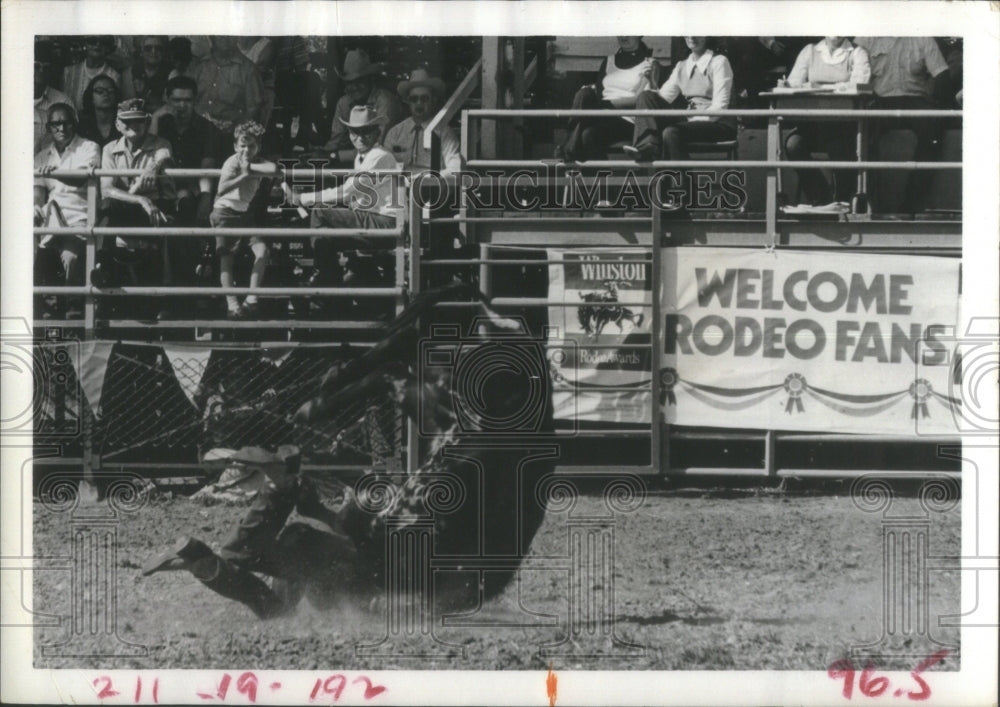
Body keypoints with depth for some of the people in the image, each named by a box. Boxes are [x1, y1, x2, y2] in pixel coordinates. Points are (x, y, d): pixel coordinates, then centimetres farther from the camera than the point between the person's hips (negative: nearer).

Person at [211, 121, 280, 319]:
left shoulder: (258, 163, -5)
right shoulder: (232, 163, -20)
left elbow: (274, 168, -31)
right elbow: (221, 190, -38)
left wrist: (250, 167, -28)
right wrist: (244, 175, -39)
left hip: (245, 213, 5)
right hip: (225, 211, -5)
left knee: (262, 250, -10)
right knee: (226, 257, -10)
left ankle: (251, 299, -5)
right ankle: (232, 305, -11)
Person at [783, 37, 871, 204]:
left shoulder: (857, 54, 8)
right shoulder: (810, 51, 17)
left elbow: (859, 84, -10)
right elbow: (794, 82, 7)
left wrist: (821, 87, -17)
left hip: (842, 121, -3)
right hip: (811, 119, 3)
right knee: (793, 143, -26)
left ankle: (842, 201, -6)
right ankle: (818, 197, -14)